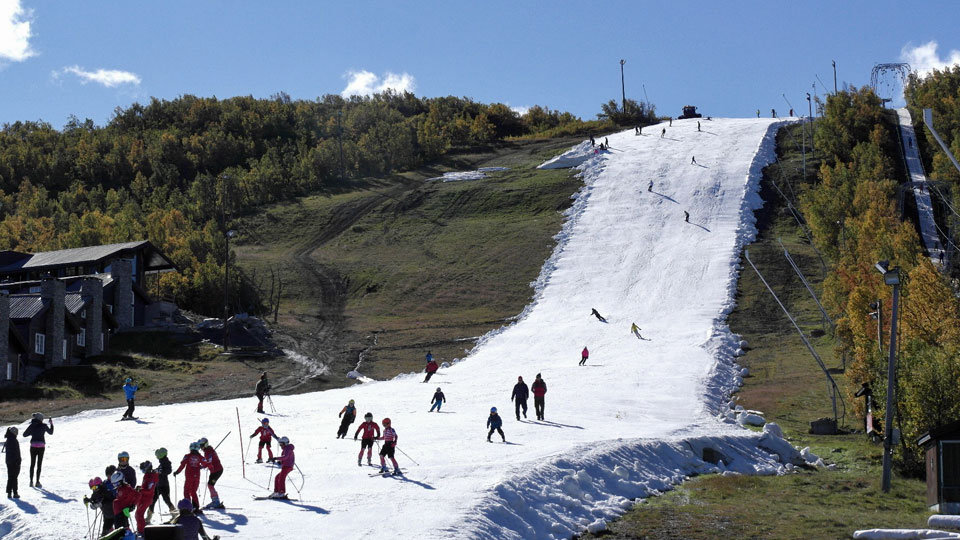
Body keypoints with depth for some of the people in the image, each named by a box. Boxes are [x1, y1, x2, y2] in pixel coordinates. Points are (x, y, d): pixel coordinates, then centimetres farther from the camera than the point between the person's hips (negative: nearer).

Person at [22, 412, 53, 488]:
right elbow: (51, 432, 12)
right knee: (39, 464, 3)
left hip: (33, 446, 2)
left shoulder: (31, 426, 1)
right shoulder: (43, 426, -3)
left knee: (32, 464, 12)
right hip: (41, 446, -2)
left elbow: (24, 434, 7)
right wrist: (51, 424, 24)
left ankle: (31, 482, 9)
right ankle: (37, 482, -2)